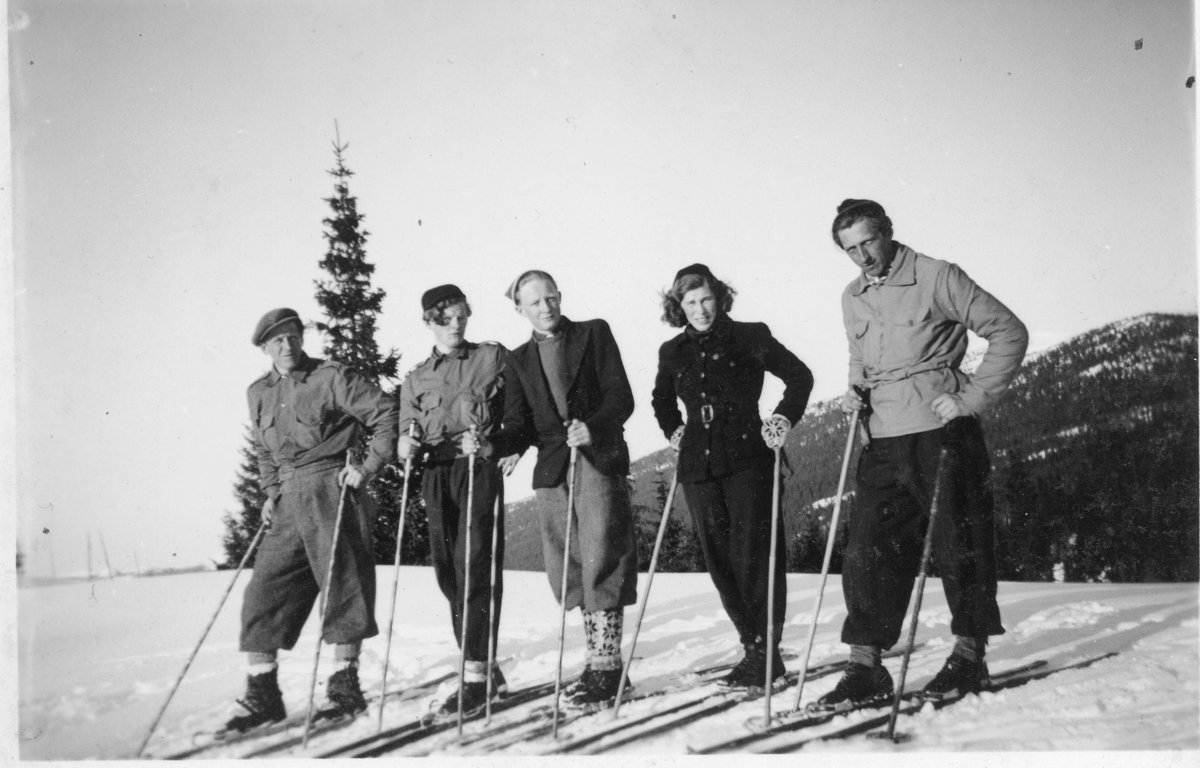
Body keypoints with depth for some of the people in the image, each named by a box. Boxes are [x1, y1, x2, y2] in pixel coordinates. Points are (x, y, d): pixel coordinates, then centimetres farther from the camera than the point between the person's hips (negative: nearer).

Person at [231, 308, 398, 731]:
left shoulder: (331, 377, -3)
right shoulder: (259, 393, 15)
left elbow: (386, 413, -4)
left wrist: (369, 465, -11)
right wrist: (271, 492, 15)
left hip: (329, 487, -6)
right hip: (288, 501, 6)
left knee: (341, 579, -3)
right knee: (265, 589, 1)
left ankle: (344, 681, 9)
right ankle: (262, 692, 6)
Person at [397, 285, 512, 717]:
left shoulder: (493, 358, 10)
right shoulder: (416, 379, 20)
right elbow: (407, 434, 15)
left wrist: (492, 441, -15)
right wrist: (406, 445, -8)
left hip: (480, 469, -4)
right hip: (437, 475, 4)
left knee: (476, 568, -12)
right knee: (448, 573, 4)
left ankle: (476, 675, -12)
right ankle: (485, 672, 15)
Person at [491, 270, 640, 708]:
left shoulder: (594, 333, 7)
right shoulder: (519, 360, 17)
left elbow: (621, 397, -2)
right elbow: (518, 425, 9)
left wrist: (593, 427, -21)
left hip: (599, 459, -4)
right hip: (552, 468, 5)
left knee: (601, 563, -10)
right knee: (569, 572, 4)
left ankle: (607, 667, -8)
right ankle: (599, 663, 12)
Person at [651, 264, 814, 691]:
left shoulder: (749, 337, 1)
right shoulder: (673, 353, 13)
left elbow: (799, 376, 6)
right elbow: (661, 400, 30)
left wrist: (784, 419, -6)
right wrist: (673, 431, 15)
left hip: (747, 459, -4)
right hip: (699, 466, 4)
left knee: (753, 554, -9)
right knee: (720, 560, 3)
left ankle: (765, 654, -5)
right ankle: (755, 648, 11)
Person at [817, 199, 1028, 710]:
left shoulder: (937, 278, -5)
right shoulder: (852, 298, 14)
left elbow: (1008, 332, -5)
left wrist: (971, 398, -11)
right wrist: (855, 390, 8)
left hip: (941, 429, -5)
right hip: (883, 438, 5)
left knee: (957, 544, 1)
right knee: (867, 549, 0)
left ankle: (969, 655, 16)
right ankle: (866, 667, 5)